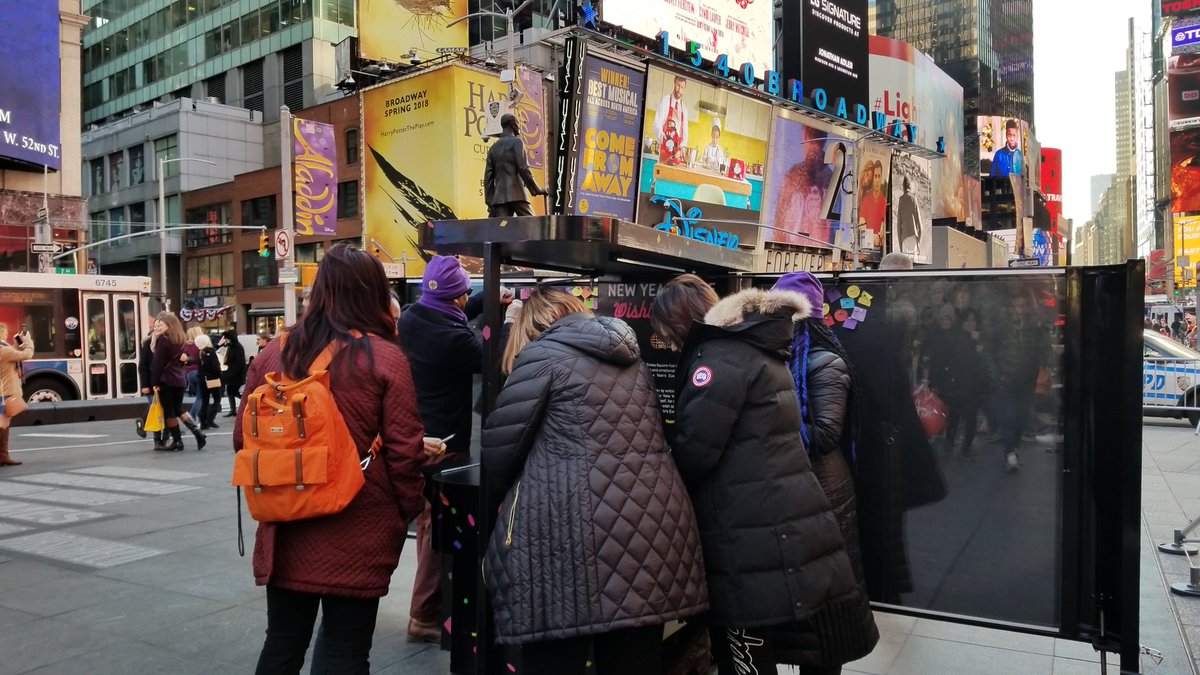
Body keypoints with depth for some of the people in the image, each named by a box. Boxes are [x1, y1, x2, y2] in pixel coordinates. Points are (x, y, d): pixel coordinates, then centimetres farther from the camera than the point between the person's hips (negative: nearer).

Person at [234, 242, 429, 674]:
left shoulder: (273, 354, 1)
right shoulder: (385, 358, -10)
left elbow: (244, 438, 6)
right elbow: (403, 451, -11)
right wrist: (407, 511, 5)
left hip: (285, 531, 4)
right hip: (357, 534, -3)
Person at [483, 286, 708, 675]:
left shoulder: (543, 355, 2)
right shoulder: (631, 357, 21)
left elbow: (499, 446, 1)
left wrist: (509, 493, 22)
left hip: (574, 533, -6)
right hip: (650, 528, 6)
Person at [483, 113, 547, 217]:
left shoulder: (493, 147, 19)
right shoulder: (517, 142, 2)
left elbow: (488, 177, 13)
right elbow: (523, 169, -9)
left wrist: (490, 203, 12)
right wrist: (537, 190, -5)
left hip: (499, 197, 5)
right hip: (516, 195, -5)